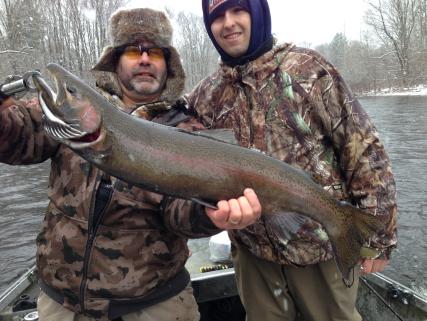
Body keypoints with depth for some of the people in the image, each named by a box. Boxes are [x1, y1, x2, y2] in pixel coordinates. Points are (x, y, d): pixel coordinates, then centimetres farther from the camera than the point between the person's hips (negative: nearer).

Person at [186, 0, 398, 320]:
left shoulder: (309, 68, -9)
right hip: (253, 254, 3)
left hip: (323, 246, -2)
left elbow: (365, 150, -8)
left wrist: (377, 236, -8)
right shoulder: (204, 98, 1)